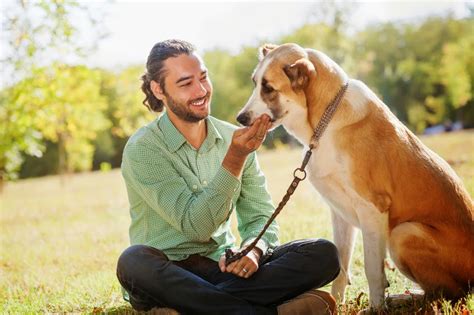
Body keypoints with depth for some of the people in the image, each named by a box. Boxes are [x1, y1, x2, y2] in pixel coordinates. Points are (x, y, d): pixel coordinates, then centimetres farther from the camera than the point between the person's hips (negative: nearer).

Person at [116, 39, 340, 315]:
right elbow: (195, 226, -18)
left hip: (224, 264, 4)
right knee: (135, 261, -40)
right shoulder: (142, 148, -10)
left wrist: (253, 249, -18)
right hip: (168, 273, -4)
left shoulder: (234, 138, 5)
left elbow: (260, 216, 5)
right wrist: (235, 158, -27)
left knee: (323, 254, -15)